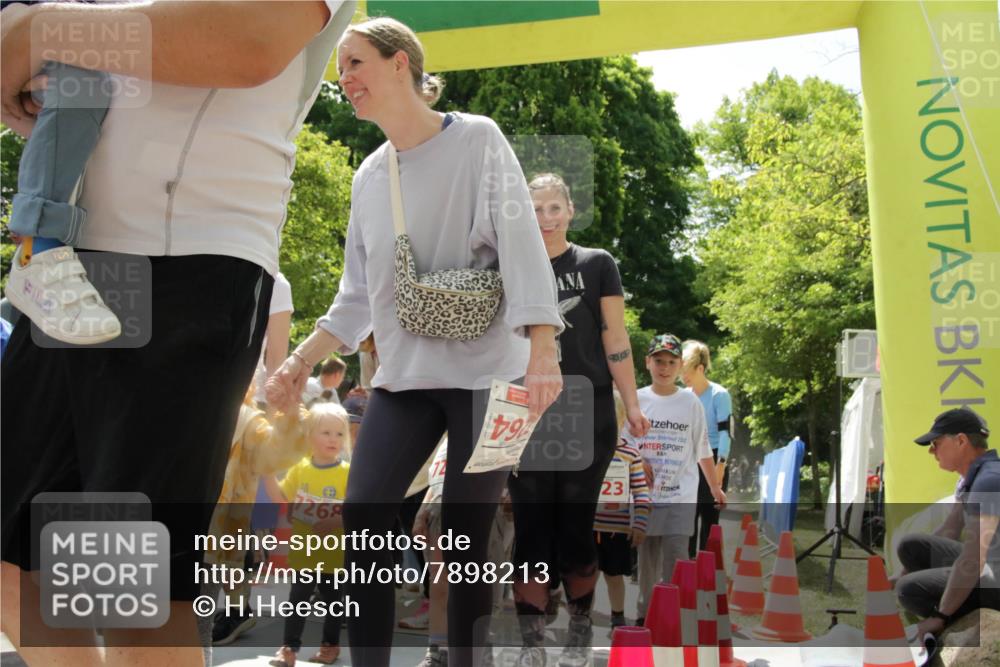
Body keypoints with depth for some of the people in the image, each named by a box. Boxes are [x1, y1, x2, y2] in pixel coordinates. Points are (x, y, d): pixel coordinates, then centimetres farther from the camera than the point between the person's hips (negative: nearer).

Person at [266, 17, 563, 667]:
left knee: (466, 537, -2)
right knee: (362, 524, -5)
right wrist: (303, 359, 9)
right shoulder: (369, 176, 14)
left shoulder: (476, 139, -2)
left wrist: (541, 352, -22)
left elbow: (522, 245, -11)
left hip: (484, 372, -5)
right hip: (403, 376, 5)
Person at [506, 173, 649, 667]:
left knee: (575, 527, 3)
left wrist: (631, 404, -5)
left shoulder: (597, 264, 6)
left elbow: (615, 340, 2)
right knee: (531, 528, 0)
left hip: (587, 413, -1)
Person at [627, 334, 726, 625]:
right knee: (647, 560, 9)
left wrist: (715, 488, 13)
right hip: (644, 495, 1)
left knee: (675, 561, -8)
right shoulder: (635, 400, 4)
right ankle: (645, 616, 22)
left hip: (680, 497, -1)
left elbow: (703, 450, 10)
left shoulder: (691, 403, 3)